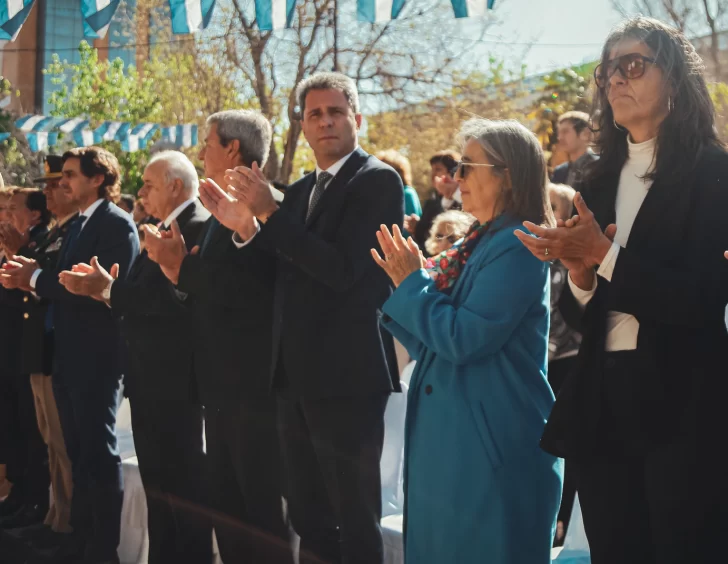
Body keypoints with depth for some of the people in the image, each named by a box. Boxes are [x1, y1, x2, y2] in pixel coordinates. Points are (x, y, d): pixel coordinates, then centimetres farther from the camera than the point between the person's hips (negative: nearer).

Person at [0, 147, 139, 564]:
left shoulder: (117, 224, -14)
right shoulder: (80, 225, 15)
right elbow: (69, 286, 12)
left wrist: (37, 276, -17)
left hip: (97, 358, -9)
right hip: (70, 357, 9)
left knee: (100, 453, -1)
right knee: (80, 453, 17)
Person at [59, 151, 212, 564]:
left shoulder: (199, 228, -15)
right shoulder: (166, 230, 16)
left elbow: (175, 299, -26)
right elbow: (145, 297, 13)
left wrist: (109, 288, -22)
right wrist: (102, 289, -1)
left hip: (176, 380, -10)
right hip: (151, 380, 10)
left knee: (184, 483, -2)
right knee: (159, 483, 16)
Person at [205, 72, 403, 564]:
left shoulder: (378, 180, -10)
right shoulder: (299, 191, 15)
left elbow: (341, 270, -21)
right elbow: (289, 277, 10)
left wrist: (270, 212, -19)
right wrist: (247, 227, -5)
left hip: (347, 374, -8)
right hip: (299, 376, 8)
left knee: (355, 523, 1)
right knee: (308, 519, 17)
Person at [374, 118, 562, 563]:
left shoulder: (517, 247, -16)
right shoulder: (479, 244, 13)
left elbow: (463, 340, -22)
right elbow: (435, 343, 16)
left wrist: (412, 283, -10)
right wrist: (401, 287, 4)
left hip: (491, 448, -9)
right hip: (449, 442, 10)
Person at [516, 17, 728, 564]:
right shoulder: (602, 179, 12)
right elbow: (580, 315, 11)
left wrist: (604, 255, -16)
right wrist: (579, 273, -10)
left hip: (682, 407, -6)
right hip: (602, 403, 6)